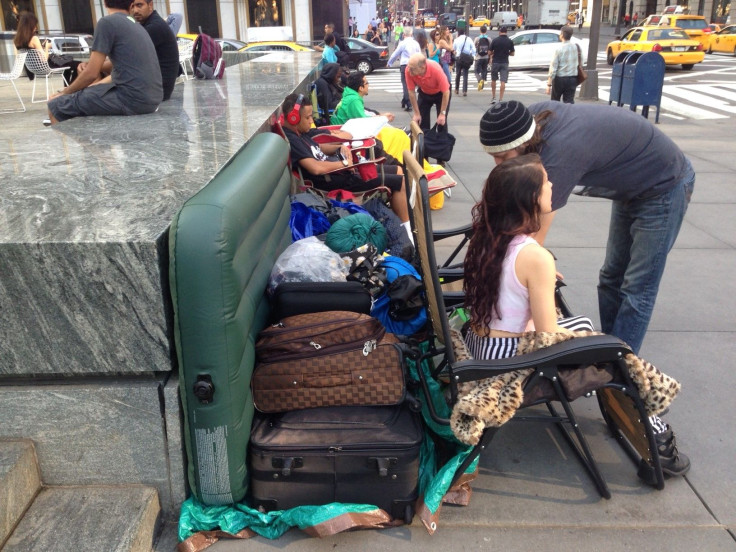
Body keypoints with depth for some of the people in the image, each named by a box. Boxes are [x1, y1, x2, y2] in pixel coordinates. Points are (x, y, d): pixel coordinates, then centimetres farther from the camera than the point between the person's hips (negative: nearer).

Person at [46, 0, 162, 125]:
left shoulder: (107, 22, -6)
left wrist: (63, 93, 7)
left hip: (133, 99, -9)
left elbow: (91, 73, -7)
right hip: (153, 98, 9)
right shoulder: (136, 25, 19)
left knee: (56, 105, 3)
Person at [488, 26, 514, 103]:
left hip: (495, 62, 0)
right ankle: (501, 99, -5)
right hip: (505, 63, 0)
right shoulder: (510, 41, -2)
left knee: (493, 80, 15)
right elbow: (512, 53, 4)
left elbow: (490, 52, -2)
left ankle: (493, 97, 18)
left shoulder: (495, 40, -5)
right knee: (503, 81, -1)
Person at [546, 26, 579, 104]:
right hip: (572, 78, 3)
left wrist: (549, 84, -14)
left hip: (560, 79, -3)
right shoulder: (576, 48, 1)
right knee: (569, 101, 3)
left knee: (555, 101, 14)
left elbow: (553, 68, -14)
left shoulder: (559, 49, -12)